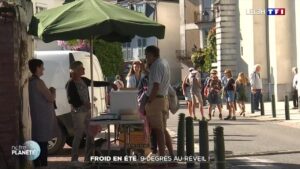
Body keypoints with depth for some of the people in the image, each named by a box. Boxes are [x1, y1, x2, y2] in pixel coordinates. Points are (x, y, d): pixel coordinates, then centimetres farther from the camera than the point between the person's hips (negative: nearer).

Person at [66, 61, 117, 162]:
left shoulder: (83, 80, 8)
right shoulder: (70, 84, -13)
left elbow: (95, 83, 21)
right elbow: (71, 100, -18)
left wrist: (109, 84, 19)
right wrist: (83, 103, -28)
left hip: (87, 111, 8)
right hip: (78, 112, -8)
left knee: (90, 135, 10)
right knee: (78, 136, -6)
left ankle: (88, 158, 19)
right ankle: (74, 159, 3)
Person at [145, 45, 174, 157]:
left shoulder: (156, 65, -17)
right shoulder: (164, 63, 14)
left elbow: (156, 86, -24)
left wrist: (149, 101, -19)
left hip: (156, 100, -10)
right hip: (164, 98, 10)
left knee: (158, 130, -5)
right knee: (163, 129, 16)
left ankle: (162, 157, -3)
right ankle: (171, 155, 19)